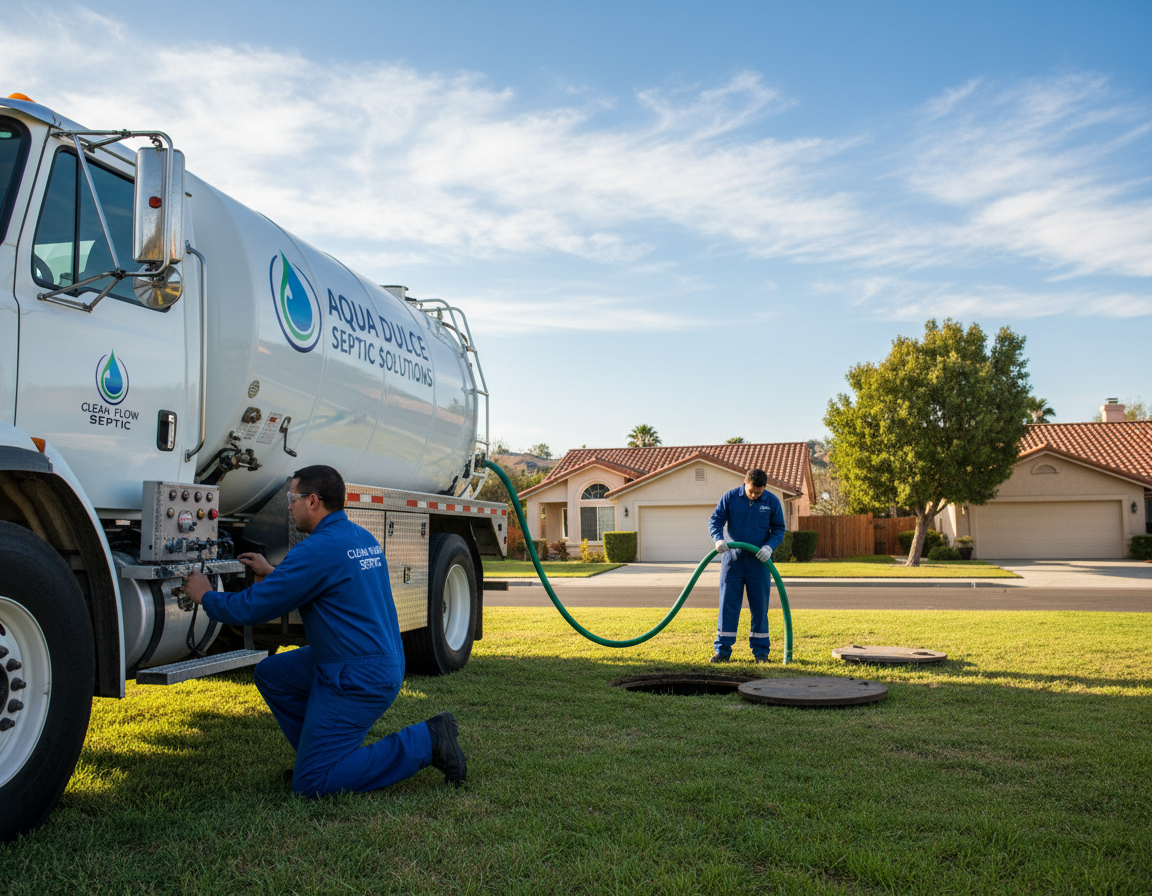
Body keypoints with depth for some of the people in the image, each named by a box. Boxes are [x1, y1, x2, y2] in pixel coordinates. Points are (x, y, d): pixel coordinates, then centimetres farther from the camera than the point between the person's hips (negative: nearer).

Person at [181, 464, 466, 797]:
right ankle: (320, 752, 21)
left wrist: (206, 596, 5)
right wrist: (272, 573, 31)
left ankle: (424, 741, -7)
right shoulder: (363, 538, 9)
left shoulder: (317, 550, -20)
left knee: (310, 784, -4)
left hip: (357, 679, -10)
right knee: (271, 673, 20)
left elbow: (251, 608, -14)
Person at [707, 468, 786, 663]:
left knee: (759, 607, 4)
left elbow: (779, 529, 4)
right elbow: (715, 520, -4)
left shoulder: (772, 501, -2)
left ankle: (761, 651, 14)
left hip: (758, 561, 0)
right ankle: (722, 651, 7)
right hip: (732, 558, 0)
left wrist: (769, 547, -15)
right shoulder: (730, 497, -3)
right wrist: (718, 539, -24)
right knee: (728, 605, 0)